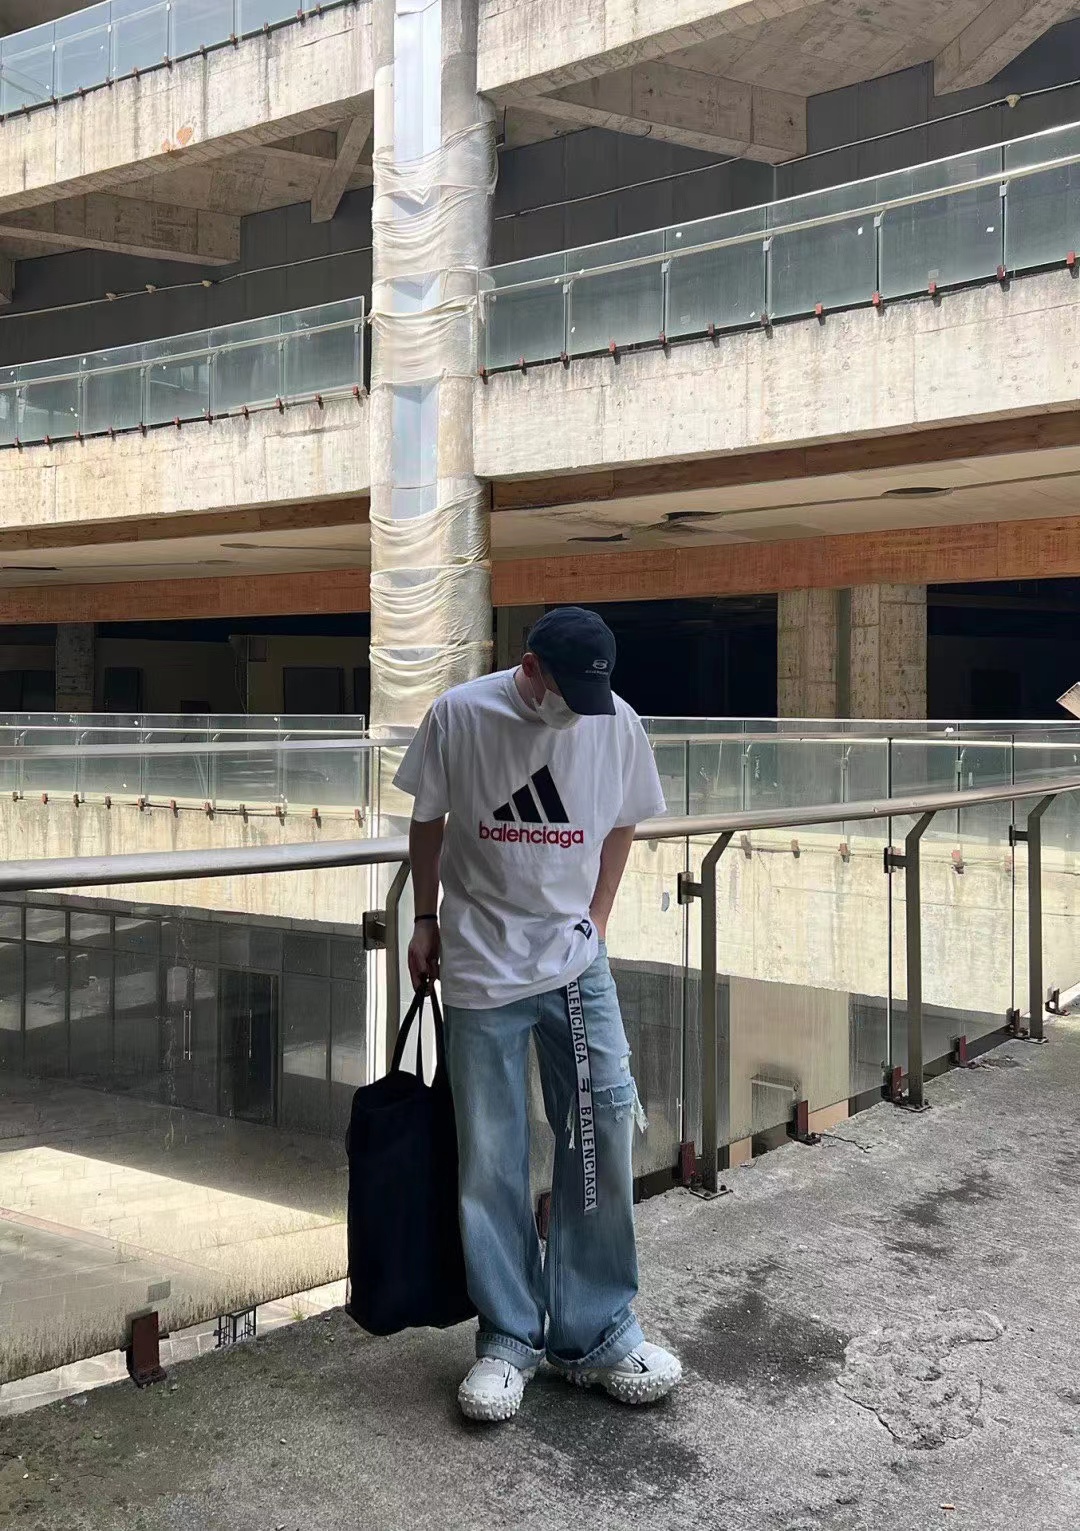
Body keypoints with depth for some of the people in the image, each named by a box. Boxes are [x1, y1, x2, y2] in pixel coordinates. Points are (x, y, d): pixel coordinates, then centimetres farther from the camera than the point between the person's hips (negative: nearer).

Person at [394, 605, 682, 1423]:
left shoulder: (617, 721, -4)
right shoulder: (459, 716, -10)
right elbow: (429, 821, 5)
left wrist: (595, 920, 7)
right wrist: (425, 919, 7)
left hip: (577, 963, 2)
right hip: (480, 967, -2)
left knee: (603, 1138, 0)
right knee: (490, 1163, 3)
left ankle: (596, 1333, 16)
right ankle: (508, 1340, 19)